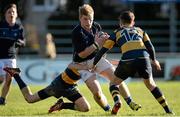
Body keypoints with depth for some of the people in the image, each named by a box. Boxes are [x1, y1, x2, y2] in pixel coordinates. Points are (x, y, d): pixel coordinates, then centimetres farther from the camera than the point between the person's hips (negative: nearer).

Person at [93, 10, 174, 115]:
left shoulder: (117, 33, 24)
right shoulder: (140, 30, 29)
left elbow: (103, 50, 22)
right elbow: (150, 46, 21)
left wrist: (94, 64, 33)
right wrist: (154, 60, 38)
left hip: (128, 60, -2)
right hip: (144, 57, 2)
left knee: (114, 82, 19)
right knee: (150, 83, 22)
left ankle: (116, 102, -10)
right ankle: (167, 109, 18)